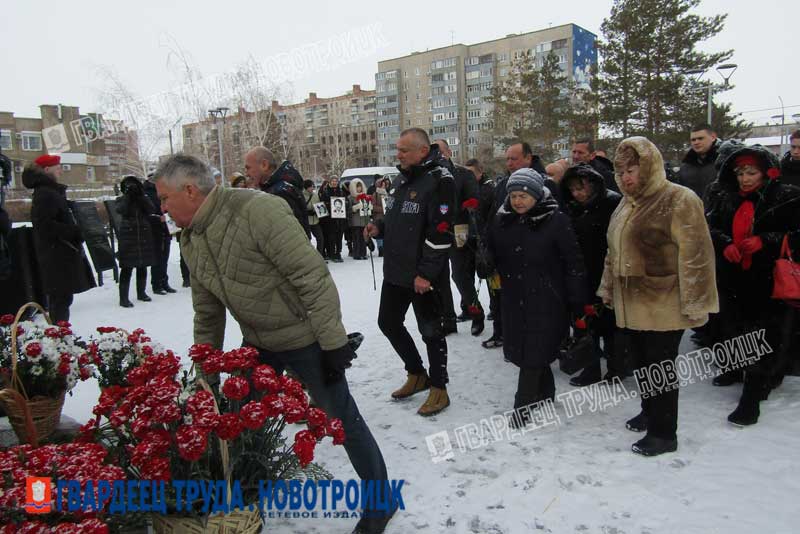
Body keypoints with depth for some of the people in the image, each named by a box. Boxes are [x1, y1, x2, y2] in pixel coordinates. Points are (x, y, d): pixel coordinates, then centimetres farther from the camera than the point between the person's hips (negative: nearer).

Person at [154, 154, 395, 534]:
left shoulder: (257, 210, -25)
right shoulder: (190, 240, 3)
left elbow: (313, 276, -26)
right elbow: (207, 313, 12)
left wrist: (333, 341, -24)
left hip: (305, 339, -7)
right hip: (258, 343, 8)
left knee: (343, 420, 2)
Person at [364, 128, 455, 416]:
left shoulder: (439, 180, -15)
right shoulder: (401, 179, 11)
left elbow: (441, 231, -21)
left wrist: (426, 273, -22)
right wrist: (379, 228, 2)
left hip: (423, 276, -9)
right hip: (395, 271, 9)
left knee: (431, 331, 4)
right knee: (388, 322, 17)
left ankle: (439, 389, 22)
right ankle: (417, 374, 36)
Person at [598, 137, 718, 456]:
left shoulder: (678, 200, -12)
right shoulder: (626, 205, 14)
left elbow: (695, 255, -16)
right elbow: (614, 252, 22)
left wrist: (694, 303, -17)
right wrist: (609, 288, 22)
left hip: (663, 305, -7)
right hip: (630, 304, 8)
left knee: (660, 367, 1)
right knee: (641, 363, 17)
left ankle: (663, 433, 14)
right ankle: (650, 413, 37)